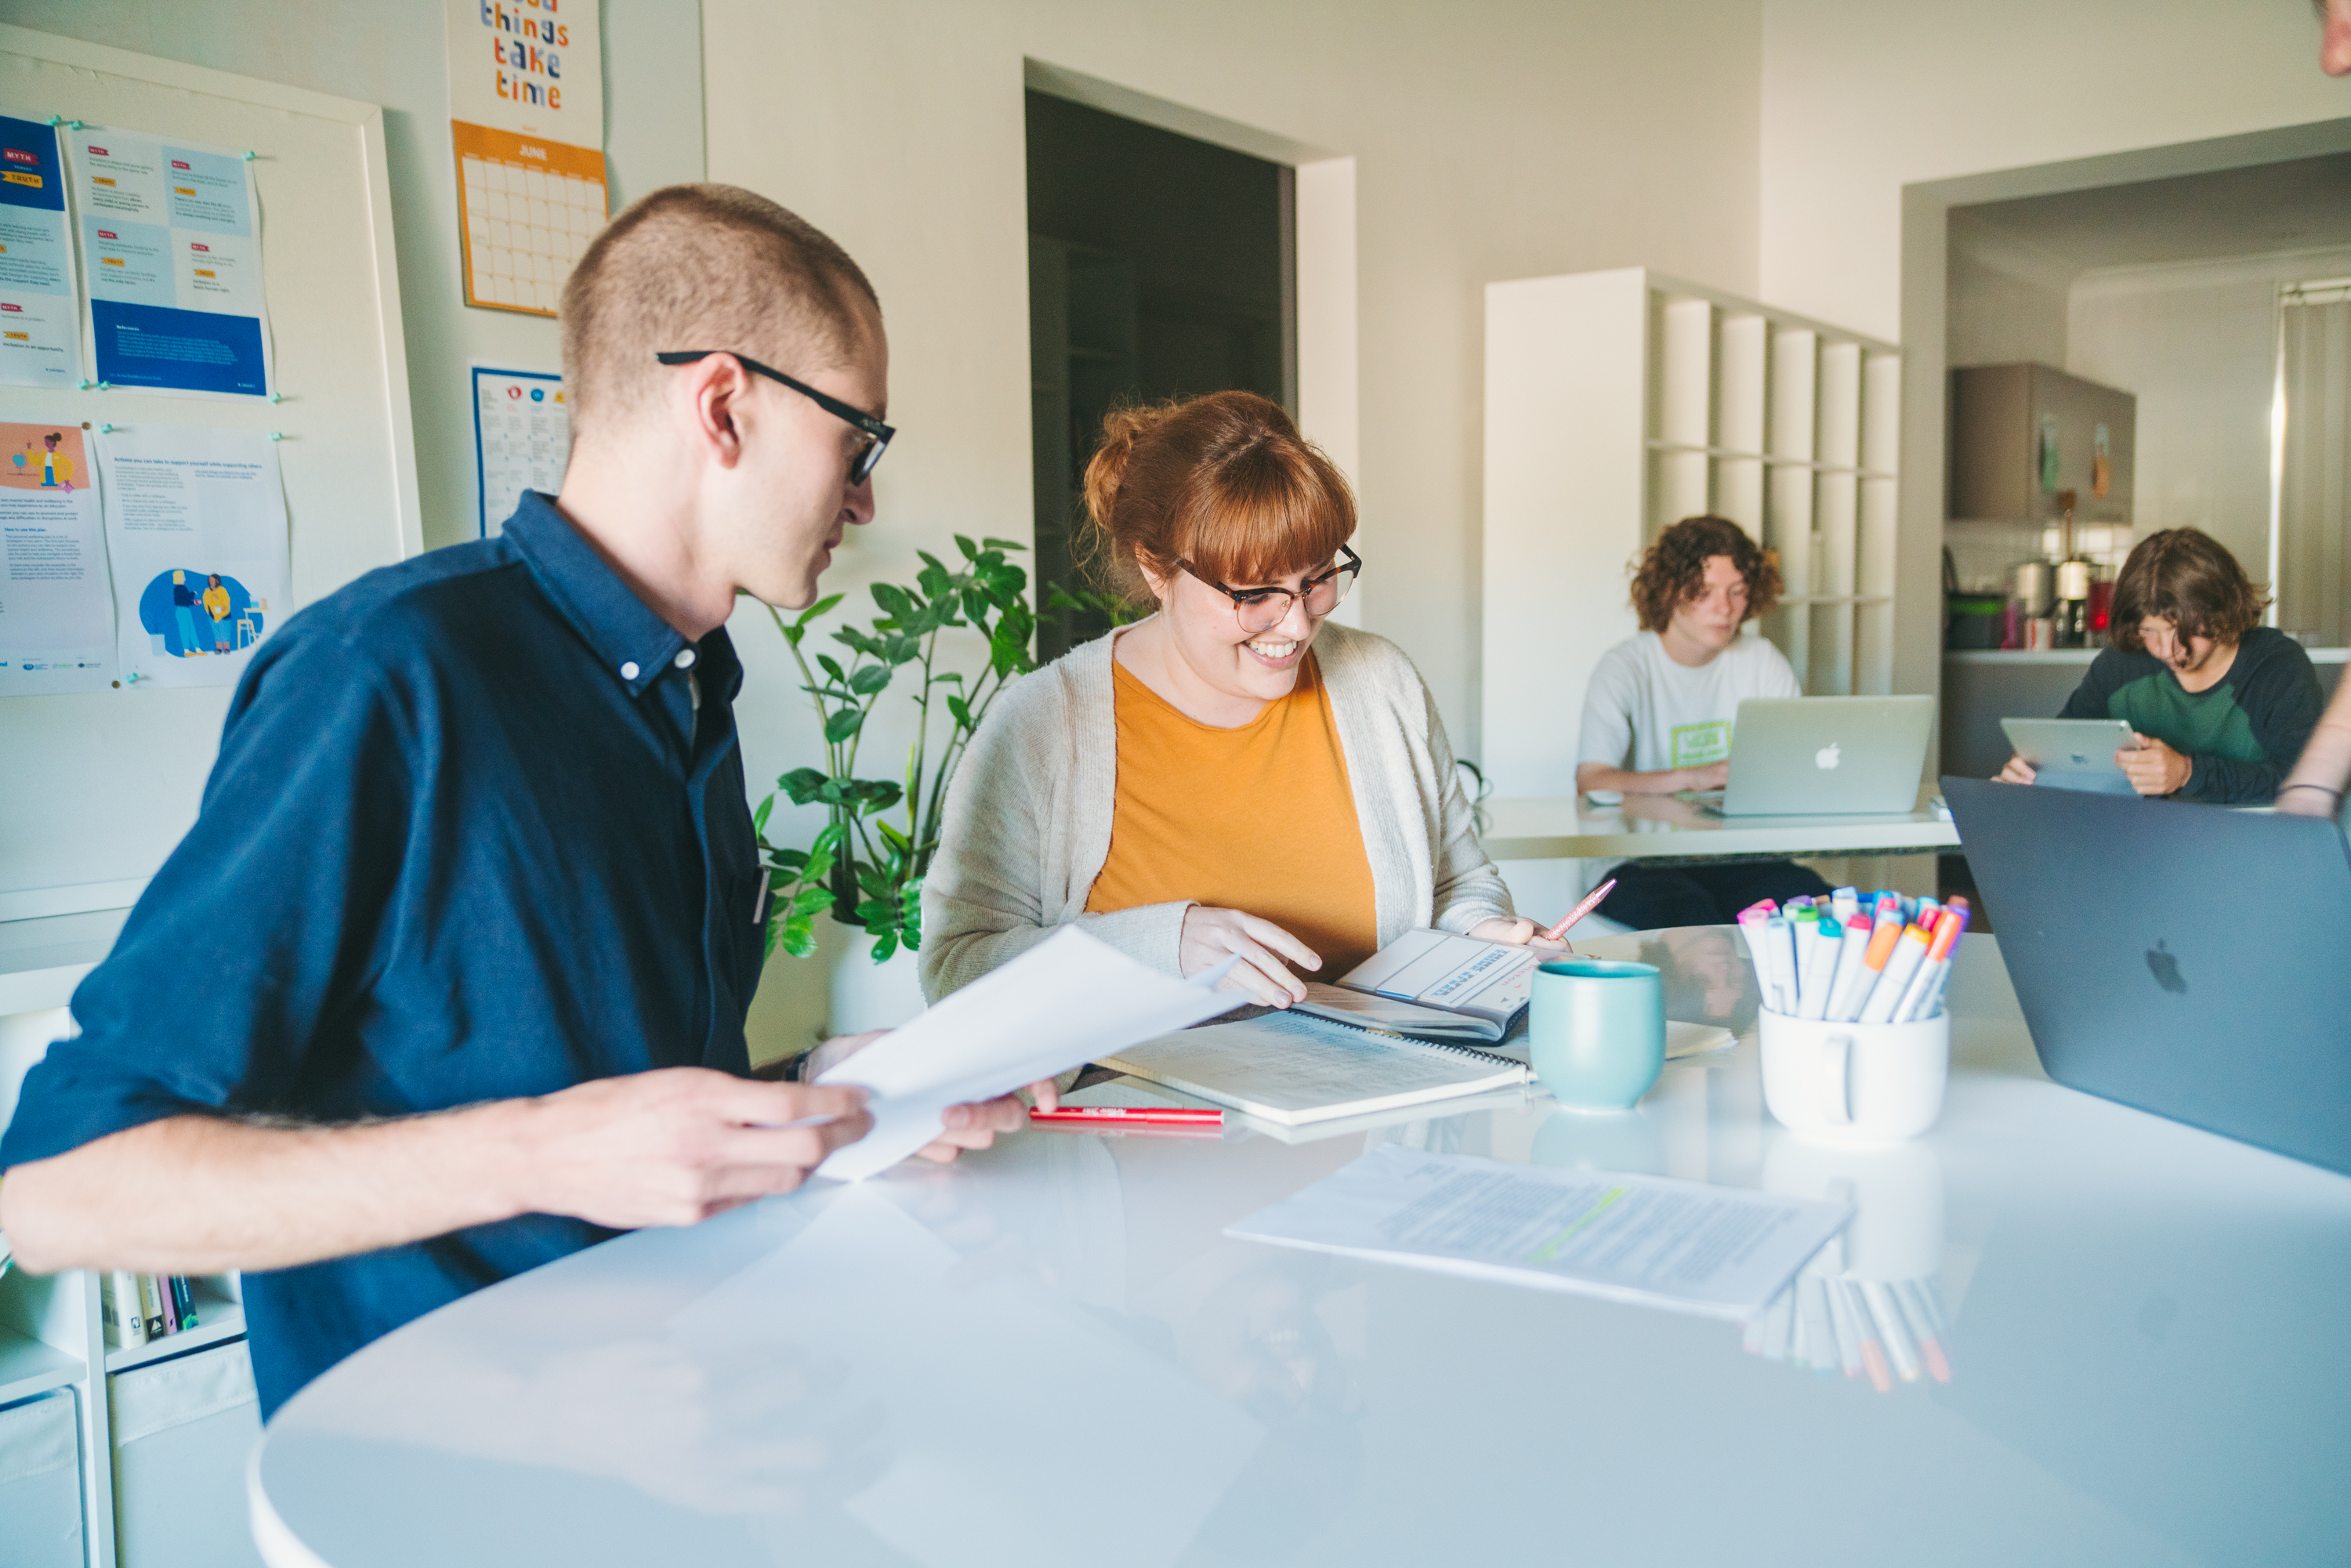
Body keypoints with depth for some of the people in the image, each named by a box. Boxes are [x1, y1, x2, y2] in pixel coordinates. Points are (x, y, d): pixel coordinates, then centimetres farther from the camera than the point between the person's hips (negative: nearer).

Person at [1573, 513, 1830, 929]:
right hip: (1640, 864, -4)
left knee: (1807, 894, -27)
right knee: (1686, 910, -36)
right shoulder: (1624, 668, -6)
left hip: (1737, 858, 4)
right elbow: (1591, 781, -18)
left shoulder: (1764, 663, 9)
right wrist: (1694, 777, -31)